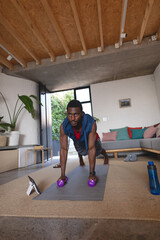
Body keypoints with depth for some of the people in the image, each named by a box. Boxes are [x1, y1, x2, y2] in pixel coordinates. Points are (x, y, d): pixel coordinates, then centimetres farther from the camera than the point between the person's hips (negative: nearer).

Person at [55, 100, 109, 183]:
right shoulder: (63, 126, -39)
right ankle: (80, 158, 65)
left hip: (91, 139, -1)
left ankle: (105, 156, 62)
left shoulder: (91, 123, -47)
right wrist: (62, 175, -36)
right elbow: (63, 149, -37)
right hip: (78, 141, 1)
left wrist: (92, 173, -39)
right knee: (81, 152, 27)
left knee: (98, 151, 25)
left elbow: (91, 148, -43)